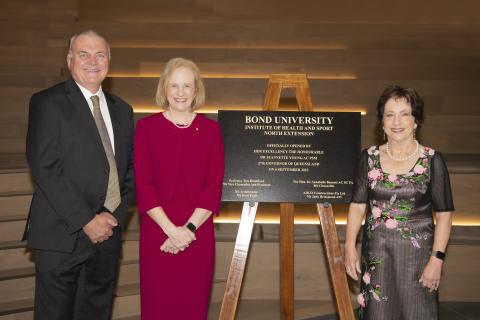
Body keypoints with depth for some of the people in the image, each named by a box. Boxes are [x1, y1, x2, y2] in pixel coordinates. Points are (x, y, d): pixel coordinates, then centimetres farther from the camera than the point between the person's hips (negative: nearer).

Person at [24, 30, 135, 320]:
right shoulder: (48, 102, -4)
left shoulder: (122, 110, 14)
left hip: (108, 231, 5)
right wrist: (86, 221, -15)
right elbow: (45, 168, -13)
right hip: (62, 235, -5)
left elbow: (130, 168, 13)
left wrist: (115, 215, -2)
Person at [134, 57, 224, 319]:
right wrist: (170, 229, -13)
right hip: (157, 231, -1)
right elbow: (143, 185, -4)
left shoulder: (211, 129, 5)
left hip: (198, 232, 1)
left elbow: (215, 185, -1)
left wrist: (189, 228, -11)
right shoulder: (147, 127, 1)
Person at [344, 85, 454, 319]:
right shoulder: (369, 158, 3)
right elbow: (357, 206, 4)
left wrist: (437, 259, -11)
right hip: (376, 255, 2)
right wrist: (350, 247, -6)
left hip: (417, 255, -2)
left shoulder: (432, 161, -4)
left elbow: (444, 214, -4)